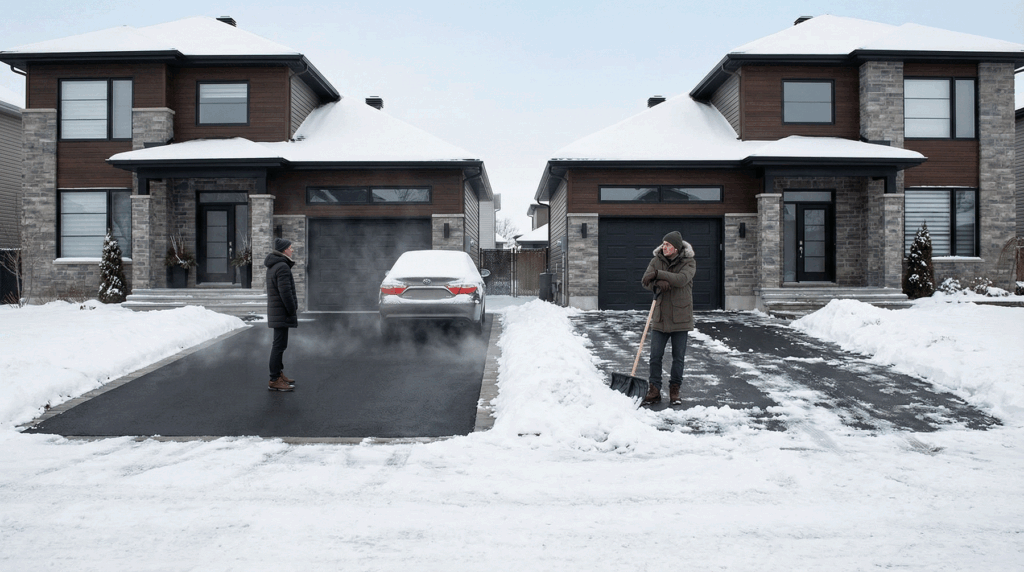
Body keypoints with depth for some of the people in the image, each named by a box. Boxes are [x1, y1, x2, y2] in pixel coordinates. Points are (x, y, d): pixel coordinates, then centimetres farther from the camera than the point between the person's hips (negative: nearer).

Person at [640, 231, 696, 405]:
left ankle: (674, 390, 21)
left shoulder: (688, 262, -4)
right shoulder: (657, 260, 4)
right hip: (660, 317, 2)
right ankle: (654, 390, 10)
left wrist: (658, 274, -26)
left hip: (680, 317, -2)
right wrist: (658, 283, -26)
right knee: (655, 356, 1)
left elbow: (682, 279, -23)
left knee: (679, 357, 7)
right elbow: (645, 281, -6)